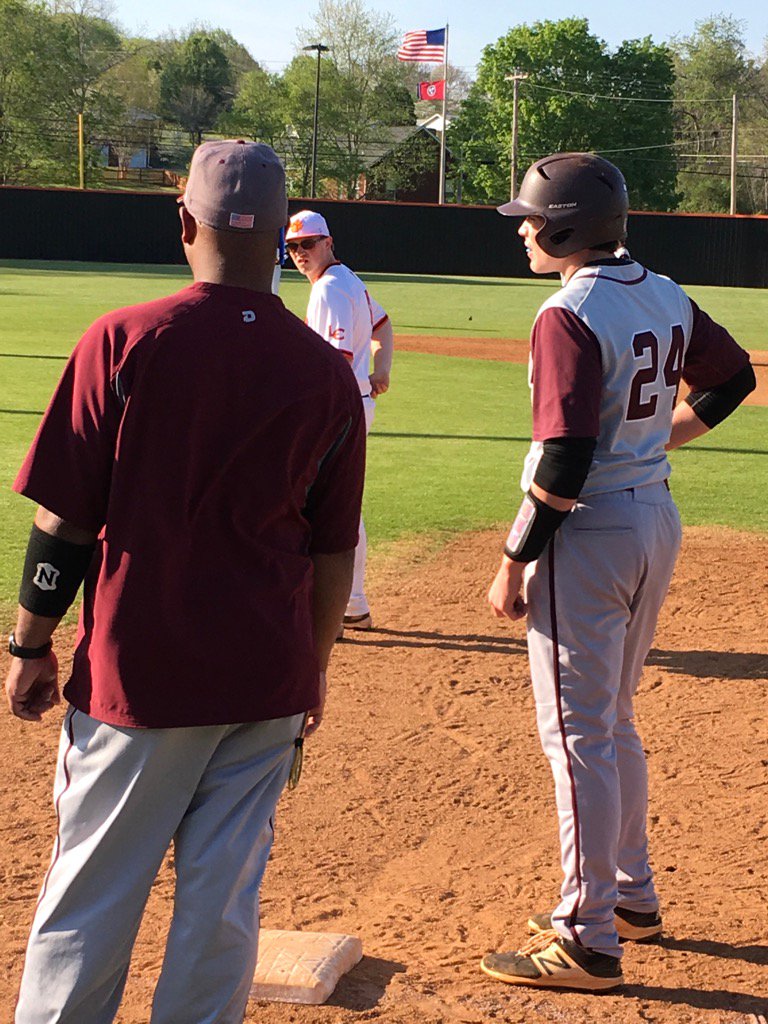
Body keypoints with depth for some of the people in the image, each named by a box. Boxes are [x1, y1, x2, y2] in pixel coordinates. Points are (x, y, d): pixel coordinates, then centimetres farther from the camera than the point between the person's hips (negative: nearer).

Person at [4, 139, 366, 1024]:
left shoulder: (123, 341, -10)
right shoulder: (326, 372, -1)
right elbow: (333, 552, 6)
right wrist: (314, 668, 19)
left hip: (137, 669, -2)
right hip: (269, 677, 3)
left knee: (90, 893, 8)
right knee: (225, 894, 10)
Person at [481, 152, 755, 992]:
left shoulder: (570, 316, -19)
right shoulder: (667, 300, 6)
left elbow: (565, 461, -24)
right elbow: (732, 379, 20)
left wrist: (514, 564, -17)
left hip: (589, 530, -9)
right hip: (656, 517, 9)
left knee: (576, 733, -2)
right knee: (612, 723, 21)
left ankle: (588, 941, 4)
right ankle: (630, 897, 32)